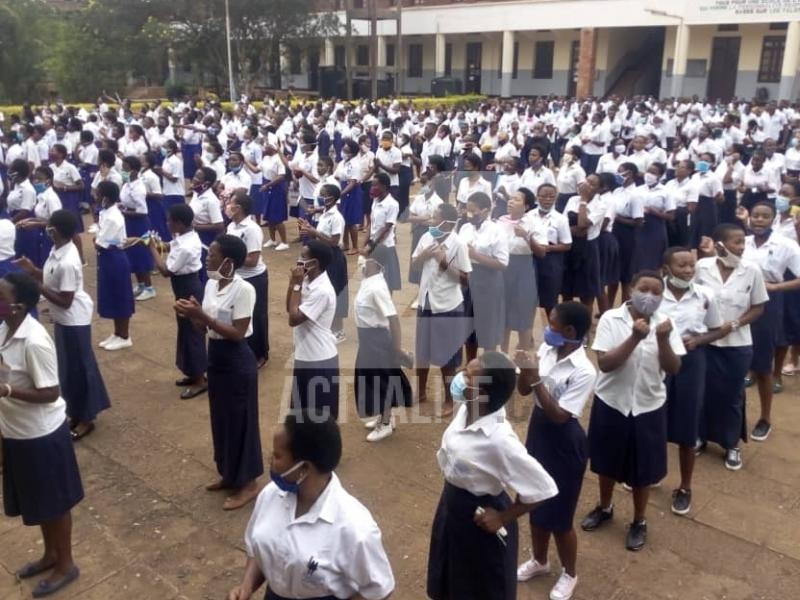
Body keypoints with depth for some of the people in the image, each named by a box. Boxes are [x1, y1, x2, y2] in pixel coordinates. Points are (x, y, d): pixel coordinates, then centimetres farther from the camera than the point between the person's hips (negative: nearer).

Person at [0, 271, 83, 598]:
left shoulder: (34, 342, -28)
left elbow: (50, 393, -24)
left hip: (42, 434, -8)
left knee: (54, 502, 11)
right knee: (37, 499, 24)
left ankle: (66, 565, 30)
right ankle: (51, 554, 44)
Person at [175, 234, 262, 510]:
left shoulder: (243, 290, -21)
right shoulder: (211, 284, 4)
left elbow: (237, 333, -23)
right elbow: (204, 327, 8)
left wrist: (201, 315, -25)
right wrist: (191, 314, -13)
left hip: (237, 362, -8)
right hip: (215, 357, 8)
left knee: (240, 420, 4)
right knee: (221, 418, 19)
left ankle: (248, 483, 20)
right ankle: (229, 474, 37)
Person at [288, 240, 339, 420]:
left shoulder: (322, 291, -25)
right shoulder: (308, 281, 3)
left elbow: (294, 318, -23)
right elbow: (289, 308, 10)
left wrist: (297, 285, -18)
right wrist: (293, 282, -3)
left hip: (320, 360, -9)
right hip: (305, 356, 9)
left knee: (322, 415, 5)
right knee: (305, 408, 22)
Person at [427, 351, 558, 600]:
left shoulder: (499, 439, -35)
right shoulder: (466, 409, -13)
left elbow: (543, 488, -30)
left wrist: (504, 518, -19)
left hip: (478, 518, -7)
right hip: (452, 504, 7)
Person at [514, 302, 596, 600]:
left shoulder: (584, 371, -25)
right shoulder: (546, 349, -5)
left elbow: (559, 415, -25)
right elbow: (524, 390, 1)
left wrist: (536, 379, -30)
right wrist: (524, 371, -19)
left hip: (564, 444, -7)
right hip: (537, 432, 7)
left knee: (558, 517, 9)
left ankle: (569, 574, 35)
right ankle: (539, 561, 46)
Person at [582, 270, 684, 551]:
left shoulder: (664, 323, -8)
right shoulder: (611, 318, -14)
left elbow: (673, 369, -11)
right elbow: (605, 363, -22)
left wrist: (662, 339, -27)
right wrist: (634, 338, -31)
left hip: (648, 406, 1)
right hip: (611, 402, -1)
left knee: (643, 469, 14)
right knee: (607, 462, 19)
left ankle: (639, 521, 36)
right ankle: (604, 508, 45)